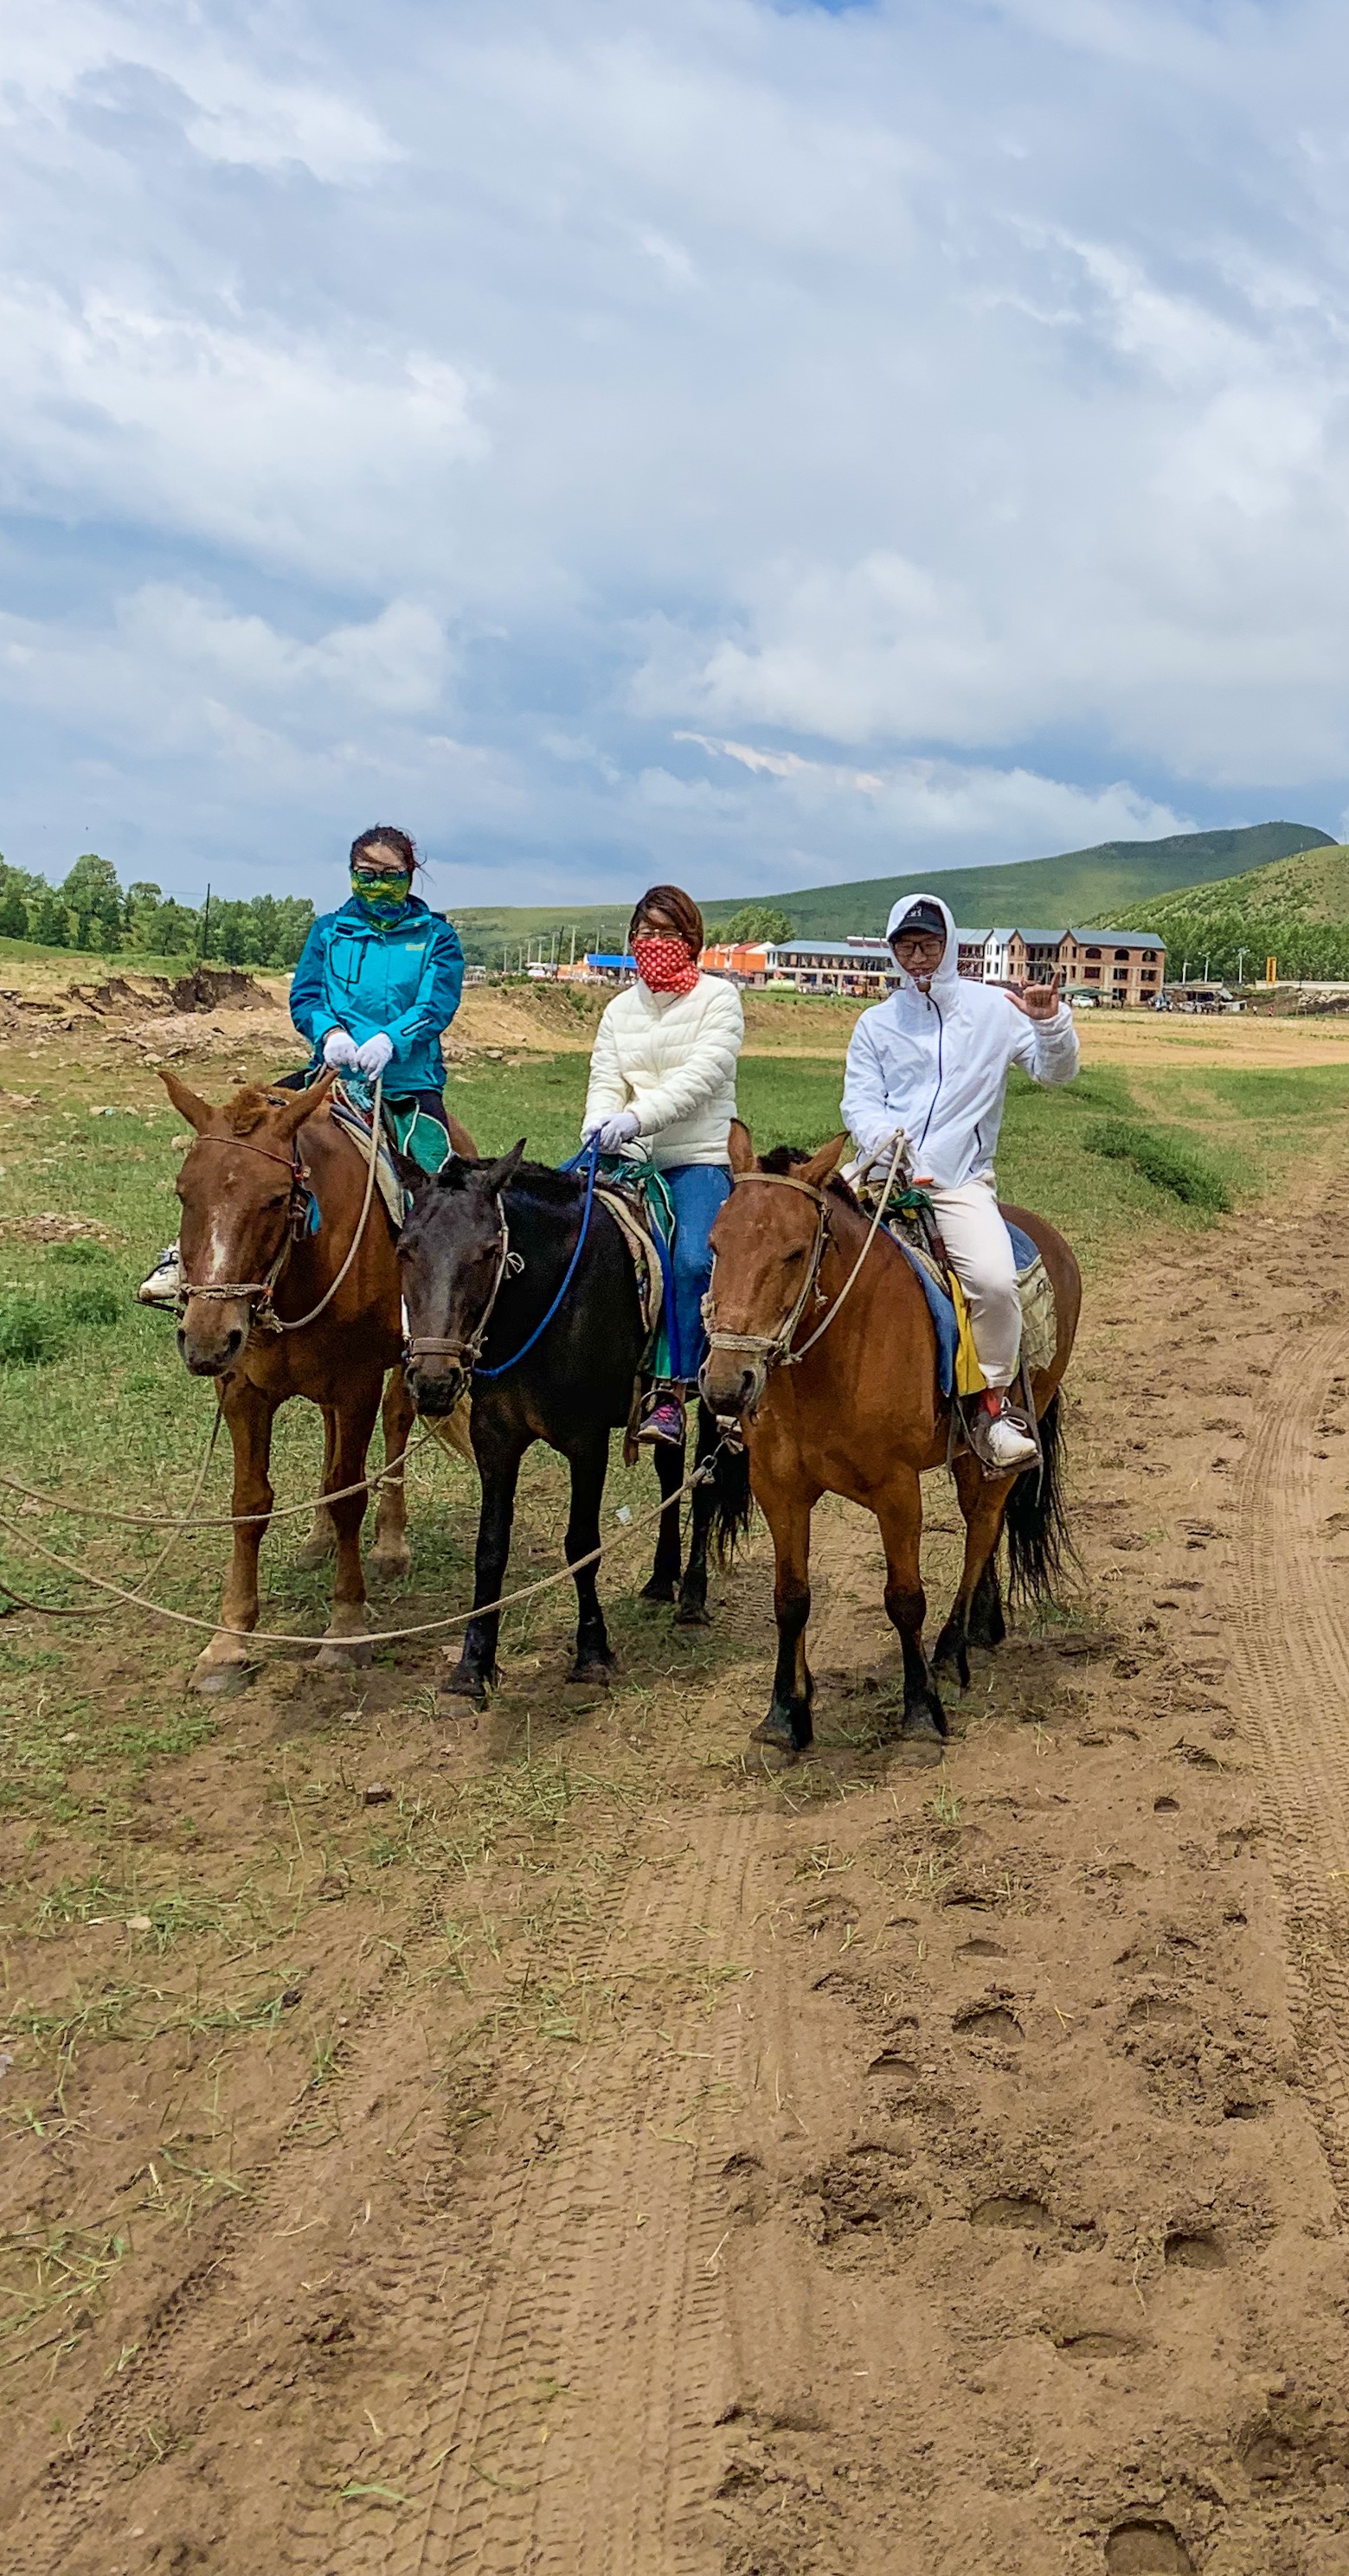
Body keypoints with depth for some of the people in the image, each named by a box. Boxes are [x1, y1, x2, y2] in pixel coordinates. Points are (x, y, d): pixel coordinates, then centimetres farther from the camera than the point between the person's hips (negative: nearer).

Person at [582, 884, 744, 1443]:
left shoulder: (718, 998, 2)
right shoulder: (621, 1008, 17)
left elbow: (699, 1078, -12)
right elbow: (605, 1081, 7)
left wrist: (637, 1117, -25)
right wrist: (600, 1130, -16)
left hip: (700, 1156, -5)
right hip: (630, 1160, 5)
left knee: (692, 1259, -28)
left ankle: (671, 1391, -21)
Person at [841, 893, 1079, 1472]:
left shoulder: (994, 1009, 10)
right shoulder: (876, 1023, 14)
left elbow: (1054, 1071, 7)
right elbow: (858, 1101, 7)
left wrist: (1051, 1023, -14)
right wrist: (886, 1136, -16)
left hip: (959, 1181, -2)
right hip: (880, 1171, 2)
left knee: (994, 1278, -27)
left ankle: (992, 1397, -5)